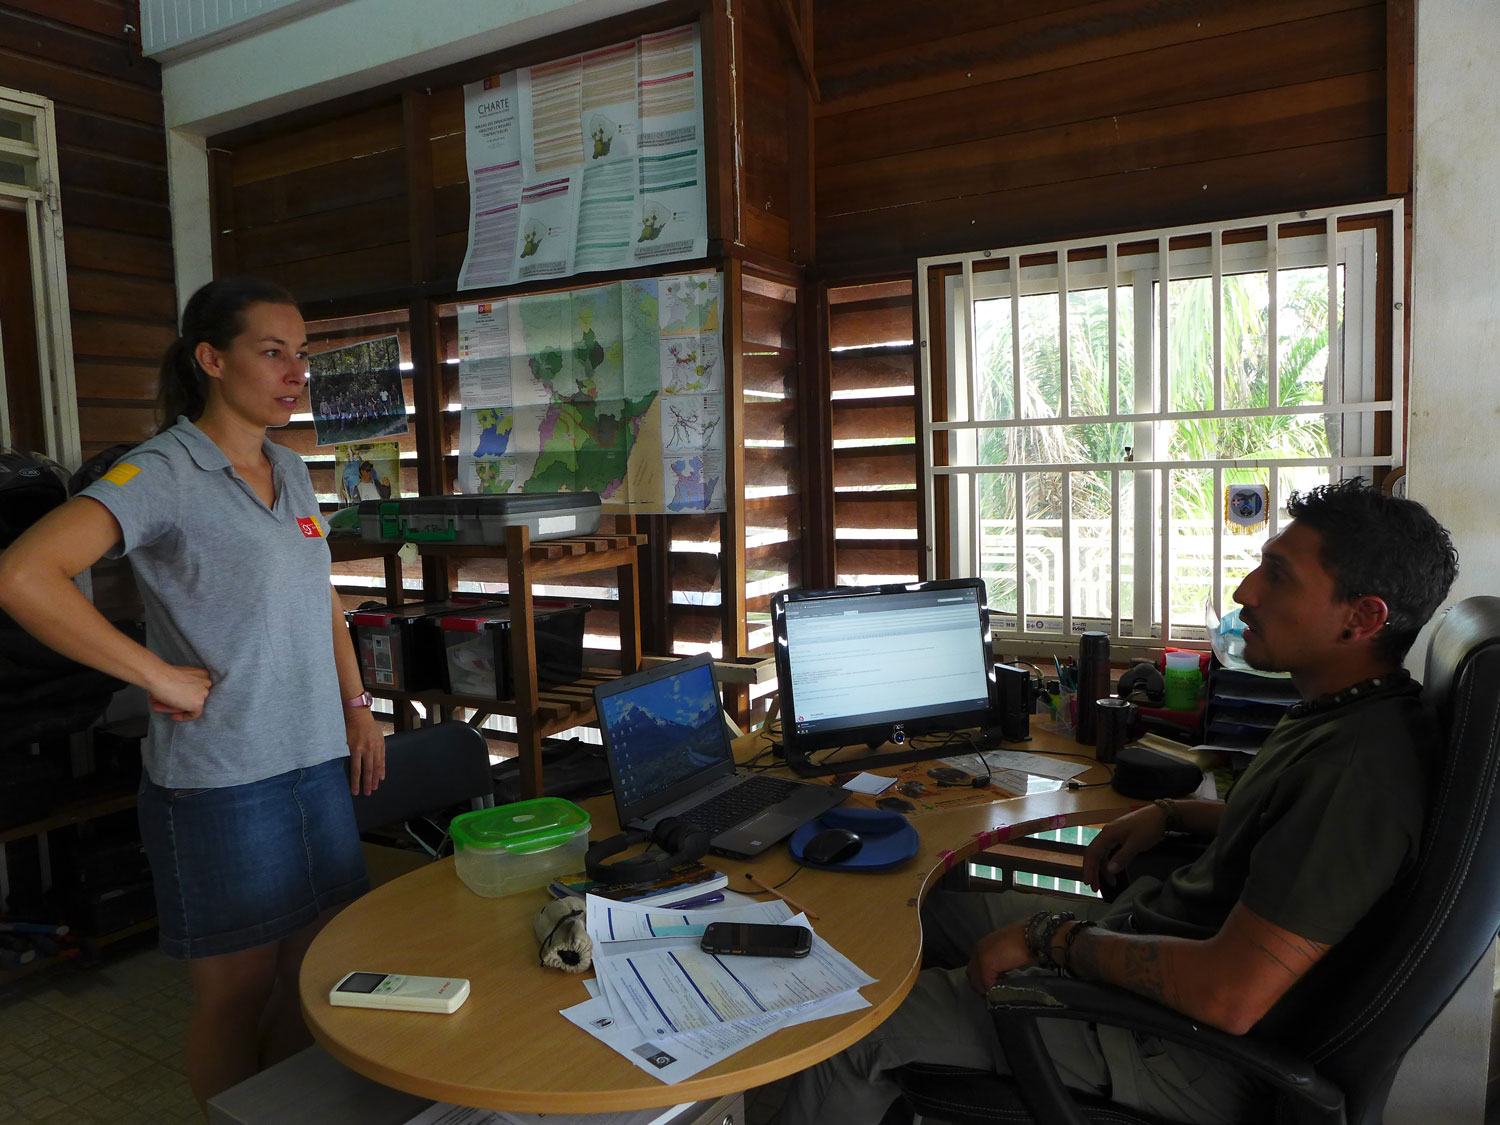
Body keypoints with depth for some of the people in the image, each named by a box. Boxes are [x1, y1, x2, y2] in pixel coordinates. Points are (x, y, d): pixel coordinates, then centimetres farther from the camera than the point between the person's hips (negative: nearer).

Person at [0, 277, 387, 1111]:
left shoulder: (292, 472, 11)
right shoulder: (161, 474, -12)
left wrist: (357, 705, 13)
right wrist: (161, 675, -21)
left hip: (318, 764, 7)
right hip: (221, 783, -7)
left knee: (318, 980, 17)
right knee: (237, 1000, 10)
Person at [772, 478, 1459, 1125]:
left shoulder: (1362, 763, -29)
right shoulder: (1338, 714, 3)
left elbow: (1229, 996, -33)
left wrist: (1054, 940, -21)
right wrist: (1169, 813, 13)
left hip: (1189, 1044, -10)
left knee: (856, 1034, -9)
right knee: (920, 908, 19)